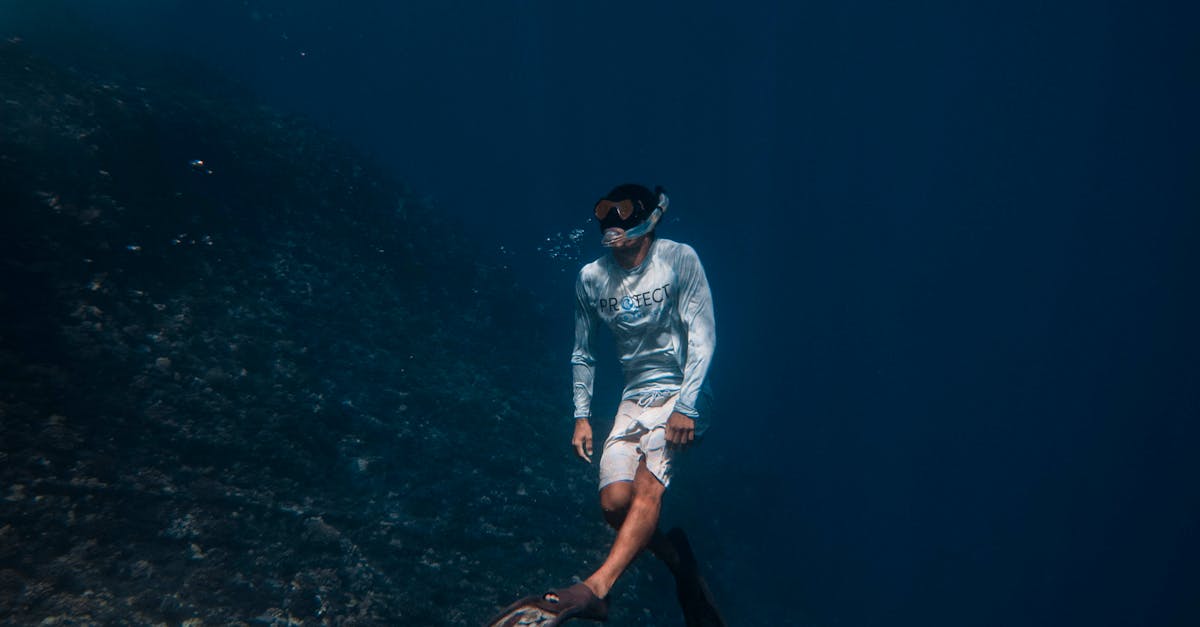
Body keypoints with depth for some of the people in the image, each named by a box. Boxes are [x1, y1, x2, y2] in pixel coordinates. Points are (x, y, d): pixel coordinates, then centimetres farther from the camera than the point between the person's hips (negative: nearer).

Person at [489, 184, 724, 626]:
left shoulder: (678, 259, -8)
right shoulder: (591, 278, 4)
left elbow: (703, 336, -12)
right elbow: (582, 354, 13)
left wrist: (685, 406, -20)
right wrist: (581, 416, 6)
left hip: (681, 393, -4)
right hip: (634, 399, 4)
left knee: (647, 485, -27)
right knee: (614, 502, -11)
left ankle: (594, 589, -35)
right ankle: (677, 559, 15)